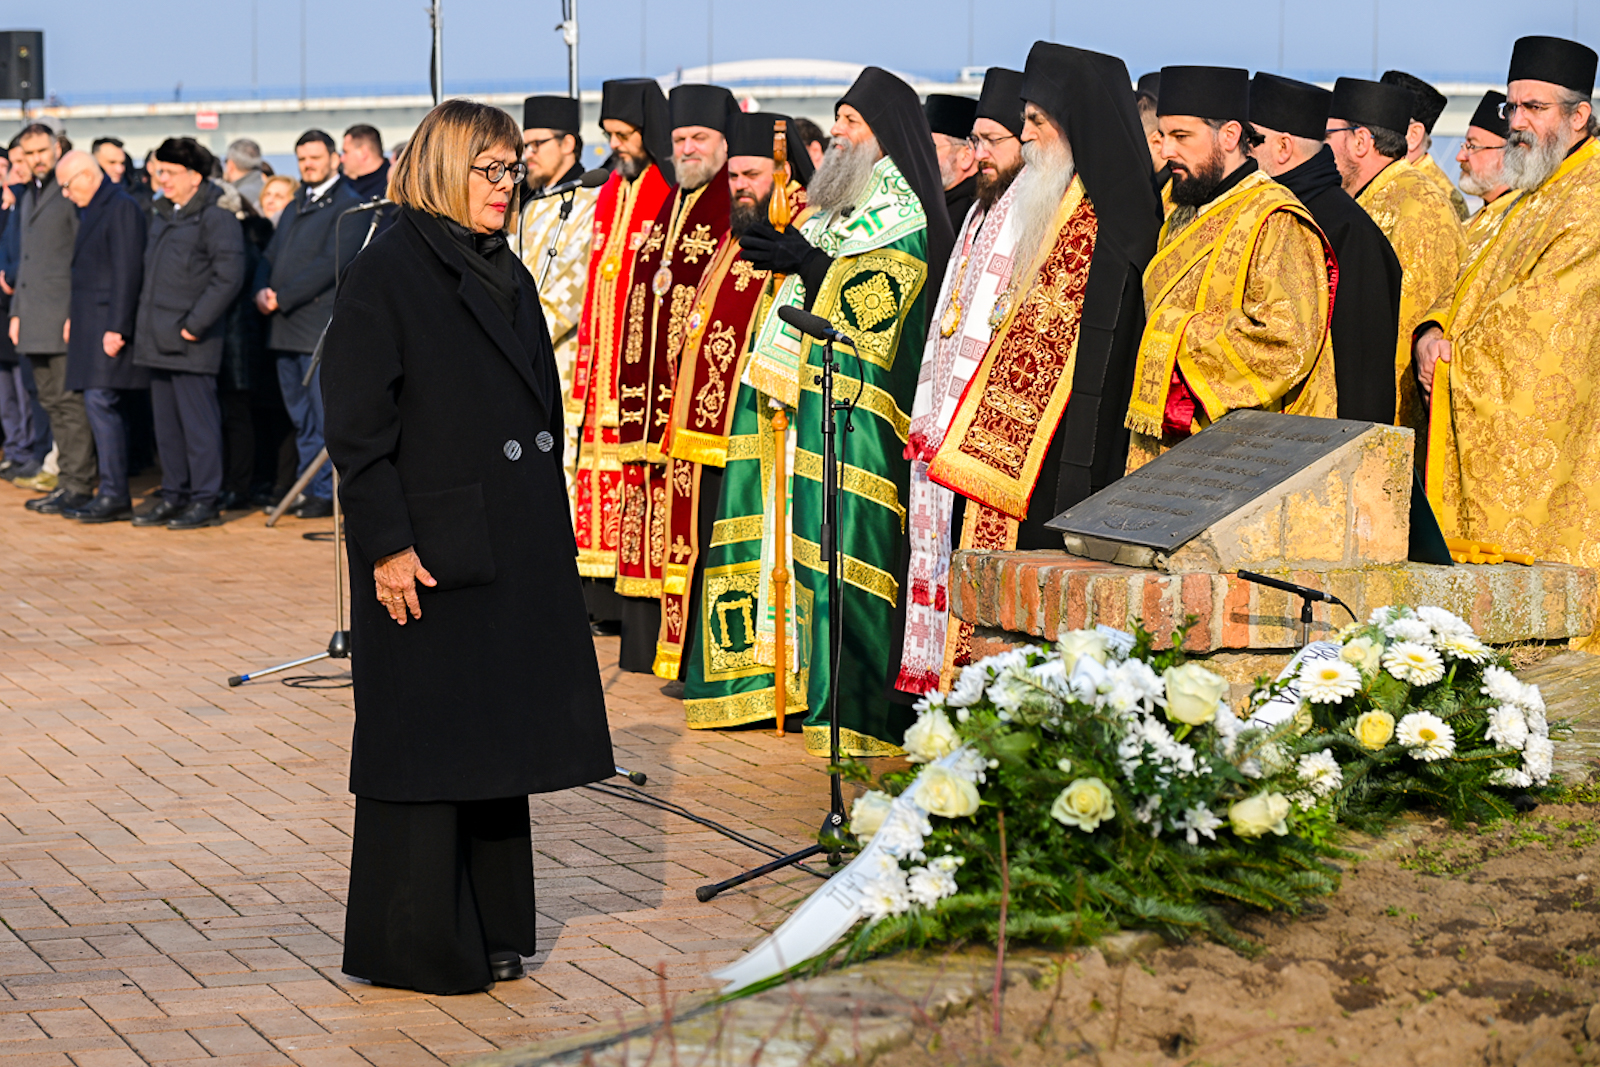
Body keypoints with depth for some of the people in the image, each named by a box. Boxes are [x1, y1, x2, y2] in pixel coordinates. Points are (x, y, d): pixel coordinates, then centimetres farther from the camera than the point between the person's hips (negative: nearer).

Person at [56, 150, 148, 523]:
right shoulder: (91, 210, 18)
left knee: (100, 402, -13)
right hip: (91, 325, 10)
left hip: (109, 324, -10)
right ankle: (117, 495, 12)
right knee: (109, 409, 9)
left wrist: (116, 328, -20)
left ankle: (113, 495, -12)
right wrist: (75, 318, 15)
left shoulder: (121, 208, -12)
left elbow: (127, 272, -17)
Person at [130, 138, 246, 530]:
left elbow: (229, 277, -16)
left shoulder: (216, 216, -11)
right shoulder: (164, 214, 16)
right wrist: (144, 317, 15)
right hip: (158, 338, 9)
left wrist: (194, 324, -17)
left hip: (191, 341, -9)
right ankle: (174, 495, 19)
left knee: (198, 422, -4)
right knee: (166, 423, 12)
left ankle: (204, 500, 1)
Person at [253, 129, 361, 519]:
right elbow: (272, 256, 20)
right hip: (286, 329, 8)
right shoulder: (294, 208, 21)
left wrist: (282, 298, -16)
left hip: (322, 326, -8)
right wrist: (262, 290, -2)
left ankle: (325, 493, -2)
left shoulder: (348, 205, -6)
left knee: (325, 417, -5)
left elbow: (331, 263, -15)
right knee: (301, 418, 11)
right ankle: (309, 487, 16)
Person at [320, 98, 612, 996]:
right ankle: (416, 946, 8)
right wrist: (387, 544, -18)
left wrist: (550, 533, 15)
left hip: (515, 545, 8)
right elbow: (358, 425, -13)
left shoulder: (508, 276, 14)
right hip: (431, 548, -8)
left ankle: (491, 932, 21)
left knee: (497, 735, 12)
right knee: (427, 742, -1)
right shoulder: (387, 275, -9)